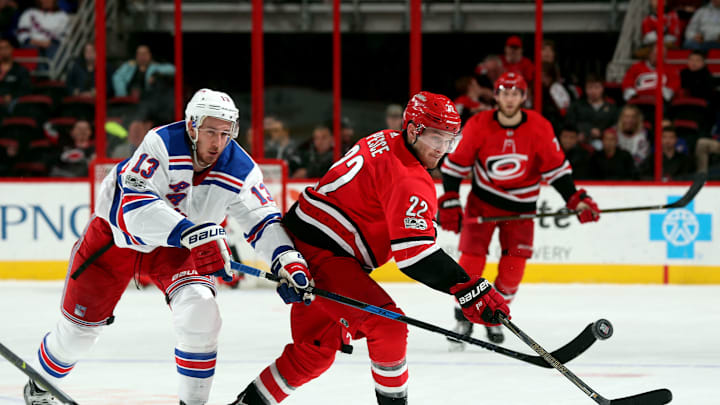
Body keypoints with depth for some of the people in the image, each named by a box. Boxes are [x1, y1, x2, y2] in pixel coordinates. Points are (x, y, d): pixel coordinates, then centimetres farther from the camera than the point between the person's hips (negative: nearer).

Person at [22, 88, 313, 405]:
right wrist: (193, 234, -52)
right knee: (82, 323, 6)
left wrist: (288, 261, -29)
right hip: (116, 235, -2)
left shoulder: (240, 170, -20)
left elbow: (263, 220, -11)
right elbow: (135, 206, -42)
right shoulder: (162, 144, -33)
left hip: (174, 249, 2)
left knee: (199, 311, -23)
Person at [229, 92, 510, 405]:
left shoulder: (385, 142, 11)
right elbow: (413, 250, -30)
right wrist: (469, 290, -34)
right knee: (387, 324, -17)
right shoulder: (408, 179, -20)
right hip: (320, 253, -11)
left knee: (316, 350, 17)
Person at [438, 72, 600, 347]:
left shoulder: (540, 128, -13)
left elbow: (556, 168, -6)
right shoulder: (478, 126, -15)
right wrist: (449, 203, -13)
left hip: (521, 205, 1)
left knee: (513, 267, -4)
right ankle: (463, 320, 8)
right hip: (483, 199, -1)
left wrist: (576, 200, -16)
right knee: (472, 258, -9)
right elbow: (455, 164, -7)